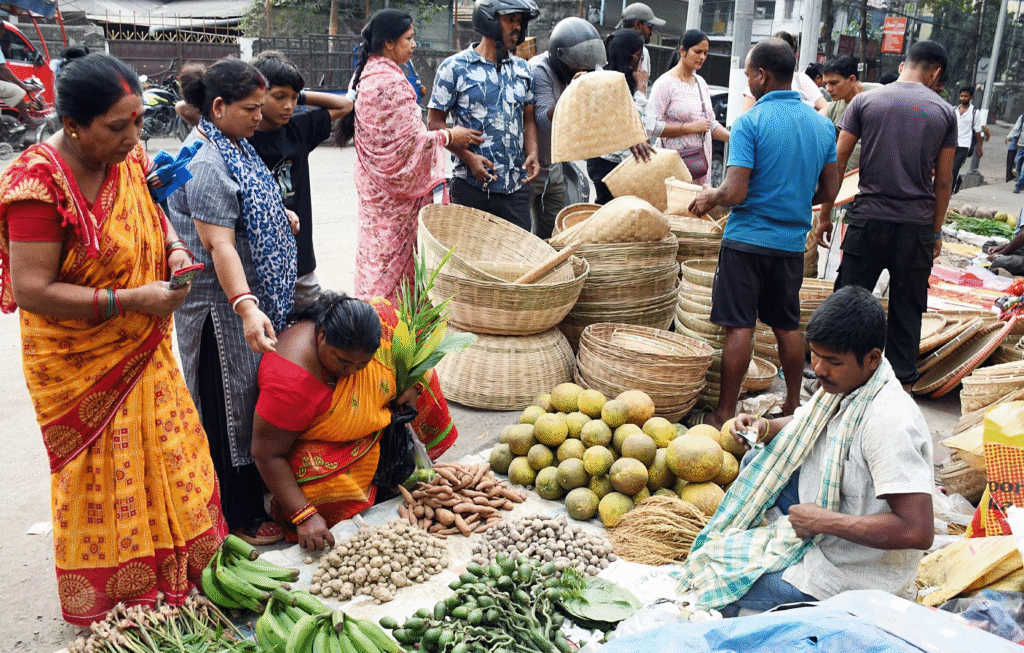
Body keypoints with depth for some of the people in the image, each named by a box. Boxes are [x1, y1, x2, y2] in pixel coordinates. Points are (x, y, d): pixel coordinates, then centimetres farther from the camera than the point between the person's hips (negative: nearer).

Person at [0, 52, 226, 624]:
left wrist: (173, 247, -4)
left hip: (144, 352, 7)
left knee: (166, 463, 18)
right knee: (105, 485, 8)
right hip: (82, 367, -7)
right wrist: (131, 301, -26)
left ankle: (179, 580, 39)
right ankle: (112, 611, 30)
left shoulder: (127, 158, -3)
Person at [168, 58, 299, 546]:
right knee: (231, 407, 1)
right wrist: (246, 307, -38)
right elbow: (219, 243, -30)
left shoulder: (232, 145, 11)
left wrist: (279, 215, 15)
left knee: (253, 396, 19)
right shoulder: (206, 164, -22)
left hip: (248, 295, 10)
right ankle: (240, 518, 14)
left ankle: (255, 490, 35)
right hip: (221, 305, -10)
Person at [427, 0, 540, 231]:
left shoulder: (522, 69, 13)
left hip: (516, 186, 4)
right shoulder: (454, 67, -2)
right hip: (470, 185, -4)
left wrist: (532, 154, -1)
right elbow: (435, 123, -2)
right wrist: (469, 157, -15)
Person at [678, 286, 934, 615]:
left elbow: (918, 531, -35)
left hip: (854, 573, -9)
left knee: (718, 593, -13)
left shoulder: (890, 422, -31)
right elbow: (806, 426, 19)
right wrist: (766, 429, -3)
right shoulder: (842, 383, -3)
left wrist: (824, 521, -28)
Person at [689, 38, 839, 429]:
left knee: (740, 327, -2)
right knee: (788, 326, 16)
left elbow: (735, 193, -19)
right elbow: (829, 192, 9)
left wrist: (710, 197, 1)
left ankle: (725, 414, 4)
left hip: (748, 239, -6)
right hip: (793, 240, 6)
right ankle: (793, 406, 27)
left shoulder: (750, 122, -13)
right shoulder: (823, 125, 6)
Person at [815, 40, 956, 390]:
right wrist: (936, 231, 13)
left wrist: (824, 215, 6)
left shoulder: (864, 101, 0)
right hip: (917, 226, 1)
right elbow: (943, 181, 4)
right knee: (907, 312, 10)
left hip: (868, 220, -1)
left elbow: (836, 163, -1)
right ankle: (902, 383, 16)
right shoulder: (945, 112, 2)